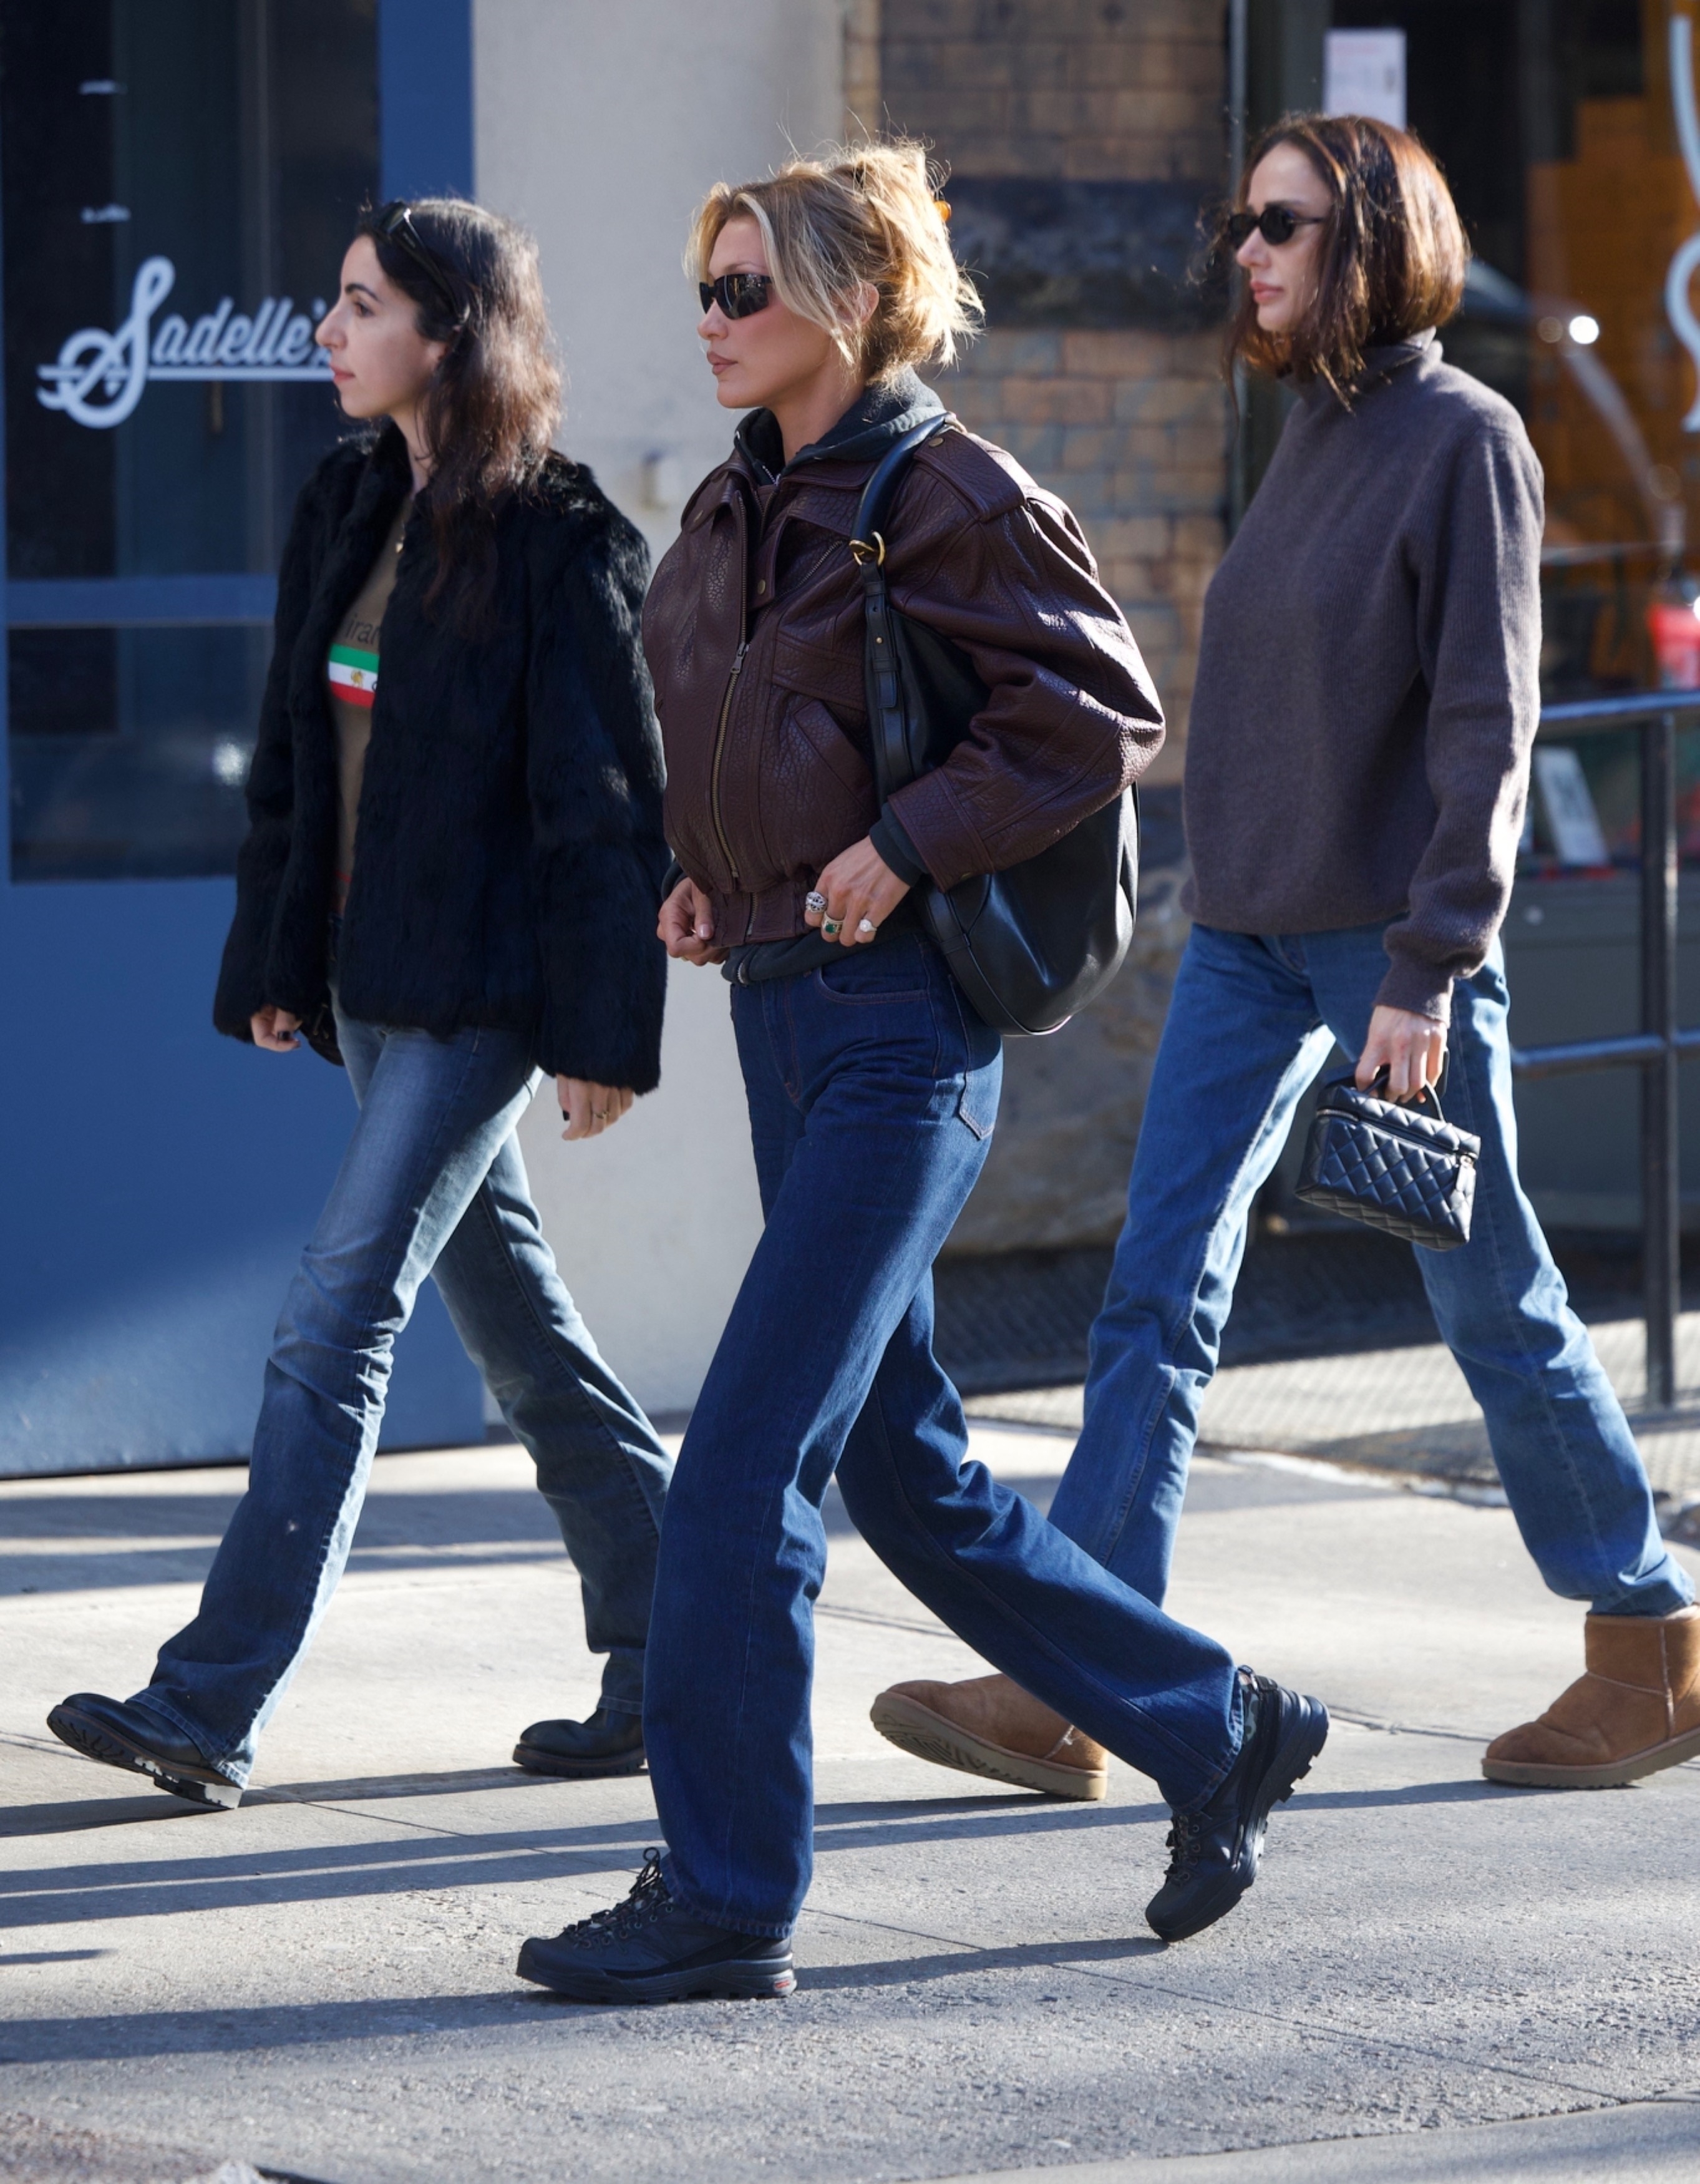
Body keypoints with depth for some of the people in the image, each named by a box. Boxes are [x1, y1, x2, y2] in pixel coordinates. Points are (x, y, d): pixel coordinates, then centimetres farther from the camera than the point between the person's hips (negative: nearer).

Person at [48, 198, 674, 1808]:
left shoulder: (555, 543, -12)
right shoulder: (347, 511, 10)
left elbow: (607, 799, -13)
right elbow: (294, 754, 15)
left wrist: (601, 1028, -15)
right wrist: (273, 963, 12)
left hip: (481, 993, -8)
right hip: (370, 977, 8)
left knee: (336, 1321, -12)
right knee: (508, 1317, 13)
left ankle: (214, 1701, -12)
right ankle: (665, 1661, 23)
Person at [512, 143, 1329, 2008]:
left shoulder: (947, 499, -11)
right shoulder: (737, 508, 13)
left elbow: (1101, 714, -14)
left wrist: (906, 846, -18)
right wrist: (708, 874, 10)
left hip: (899, 1028, -9)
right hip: (780, 1007, 9)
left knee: (746, 1464, -10)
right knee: (899, 1465, 13)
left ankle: (725, 1898, -3)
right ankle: (1215, 1731, 27)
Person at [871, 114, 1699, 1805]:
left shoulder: (1465, 440, -10)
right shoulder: (1311, 432, 12)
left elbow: (1485, 725, -15)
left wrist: (1426, 970, -19)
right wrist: (1236, 903, 16)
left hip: (1394, 942, -7)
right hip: (1248, 933, 7)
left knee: (1494, 1304, 3)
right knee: (1156, 1295, 0)